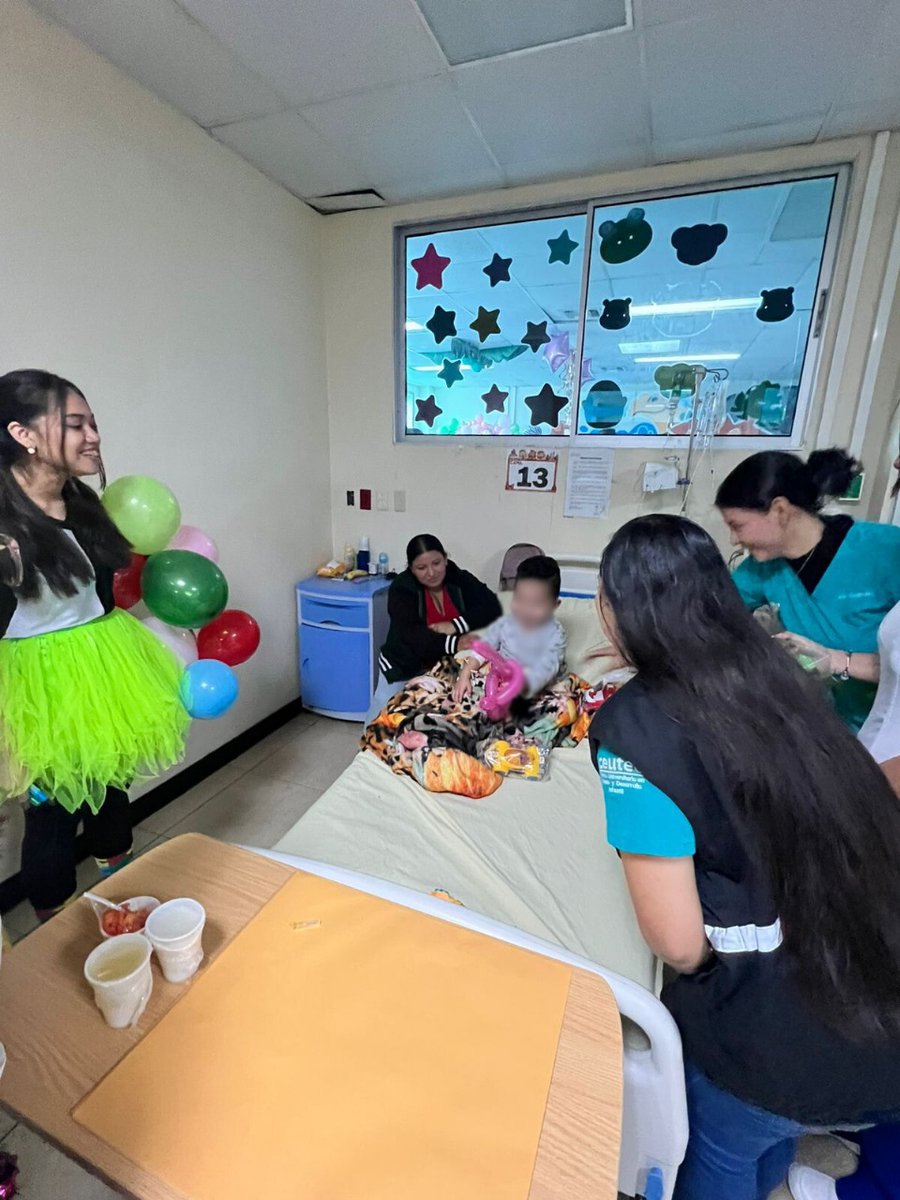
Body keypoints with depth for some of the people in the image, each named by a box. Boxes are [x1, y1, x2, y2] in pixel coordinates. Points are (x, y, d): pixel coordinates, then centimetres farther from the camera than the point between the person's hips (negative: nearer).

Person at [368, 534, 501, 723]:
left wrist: (455, 625, -28)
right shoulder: (401, 589, -16)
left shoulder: (460, 579, -7)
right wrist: (453, 643, -45)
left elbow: (492, 607, -15)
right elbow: (411, 634, -30)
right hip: (404, 669, -2)